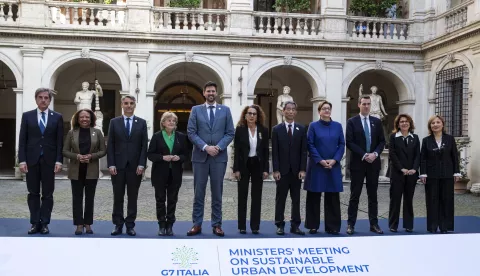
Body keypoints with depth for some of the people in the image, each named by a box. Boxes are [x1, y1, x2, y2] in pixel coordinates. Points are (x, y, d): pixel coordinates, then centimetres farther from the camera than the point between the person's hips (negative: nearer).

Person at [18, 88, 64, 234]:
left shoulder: (57, 117, 4)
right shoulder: (27, 116, 5)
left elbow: (60, 141, 2)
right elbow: (22, 140, 2)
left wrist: (59, 161, -6)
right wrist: (22, 160, -6)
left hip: (49, 160, 0)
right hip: (32, 160, 1)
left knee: (47, 194, 3)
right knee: (33, 193, 5)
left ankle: (44, 223, 10)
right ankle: (35, 223, 11)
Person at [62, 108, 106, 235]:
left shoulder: (97, 132, 2)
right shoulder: (71, 133, 2)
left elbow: (103, 151, 2)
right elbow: (65, 151, 2)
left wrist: (91, 156, -14)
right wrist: (77, 156, -14)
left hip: (92, 171, 0)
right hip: (76, 171, 0)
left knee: (90, 198, 6)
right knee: (77, 198, 2)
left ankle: (88, 224, 14)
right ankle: (79, 225, 8)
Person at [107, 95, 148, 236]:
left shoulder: (141, 123, 5)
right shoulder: (114, 122, 6)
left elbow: (144, 145, 1)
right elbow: (110, 145, 3)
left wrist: (141, 164, -8)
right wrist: (111, 164, -6)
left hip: (135, 166, 0)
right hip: (118, 165, 0)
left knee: (133, 197, 5)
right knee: (118, 197, 5)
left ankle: (130, 225, 11)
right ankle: (118, 225, 13)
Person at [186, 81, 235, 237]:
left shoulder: (225, 110, 8)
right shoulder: (196, 110, 6)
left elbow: (230, 133, 3)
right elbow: (191, 132, -1)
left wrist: (218, 147, -11)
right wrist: (205, 147, -14)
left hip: (219, 157, 1)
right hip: (200, 156, 0)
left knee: (217, 193, 5)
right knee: (198, 193, 3)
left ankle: (217, 225, 12)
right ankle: (197, 224, 10)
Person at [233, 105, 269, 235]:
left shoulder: (263, 130, 3)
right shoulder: (240, 129, -2)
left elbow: (266, 151, 4)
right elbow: (236, 150, -3)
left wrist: (266, 169, -3)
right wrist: (236, 169, -9)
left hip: (258, 165, 2)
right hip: (244, 165, -1)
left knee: (257, 196, 4)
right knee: (242, 196, 3)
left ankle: (255, 226, 10)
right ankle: (242, 226, 9)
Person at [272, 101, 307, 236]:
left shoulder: (301, 129, 6)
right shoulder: (277, 129, 2)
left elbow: (304, 151, 2)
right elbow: (275, 152, -2)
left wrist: (302, 169, -5)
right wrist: (276, 170, -9)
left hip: (296, 170, 1)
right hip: (282, 170, -1)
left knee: (296, 199, 5)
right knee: (280, 199, 3)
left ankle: (295, 225, 11)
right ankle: (280, 225, 9)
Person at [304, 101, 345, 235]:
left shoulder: (338, 126, 8)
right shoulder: (313, 126, 1)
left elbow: (342, 145, 4)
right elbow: (310, 145, -5)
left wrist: (334, 160, -9)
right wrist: (320, 160, -14)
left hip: (334, 166, 2)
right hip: (316, 165, -2)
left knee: (333, 197, 4)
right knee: (314, 197, 2)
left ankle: (332, 226, 11)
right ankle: (313, 225, 12)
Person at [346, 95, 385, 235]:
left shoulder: (377, 122, 9)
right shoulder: (352, 122, -1)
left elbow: (382, 141, 7)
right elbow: (349, 142, -8)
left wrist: (375, 154, -10)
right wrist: (364, 155, -16)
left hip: (374, 163, 3)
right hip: (357, 163, -3)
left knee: (373, 195, 8)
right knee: (355, 195, 1)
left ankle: (374, 224, 15)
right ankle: (351, 224, 6)